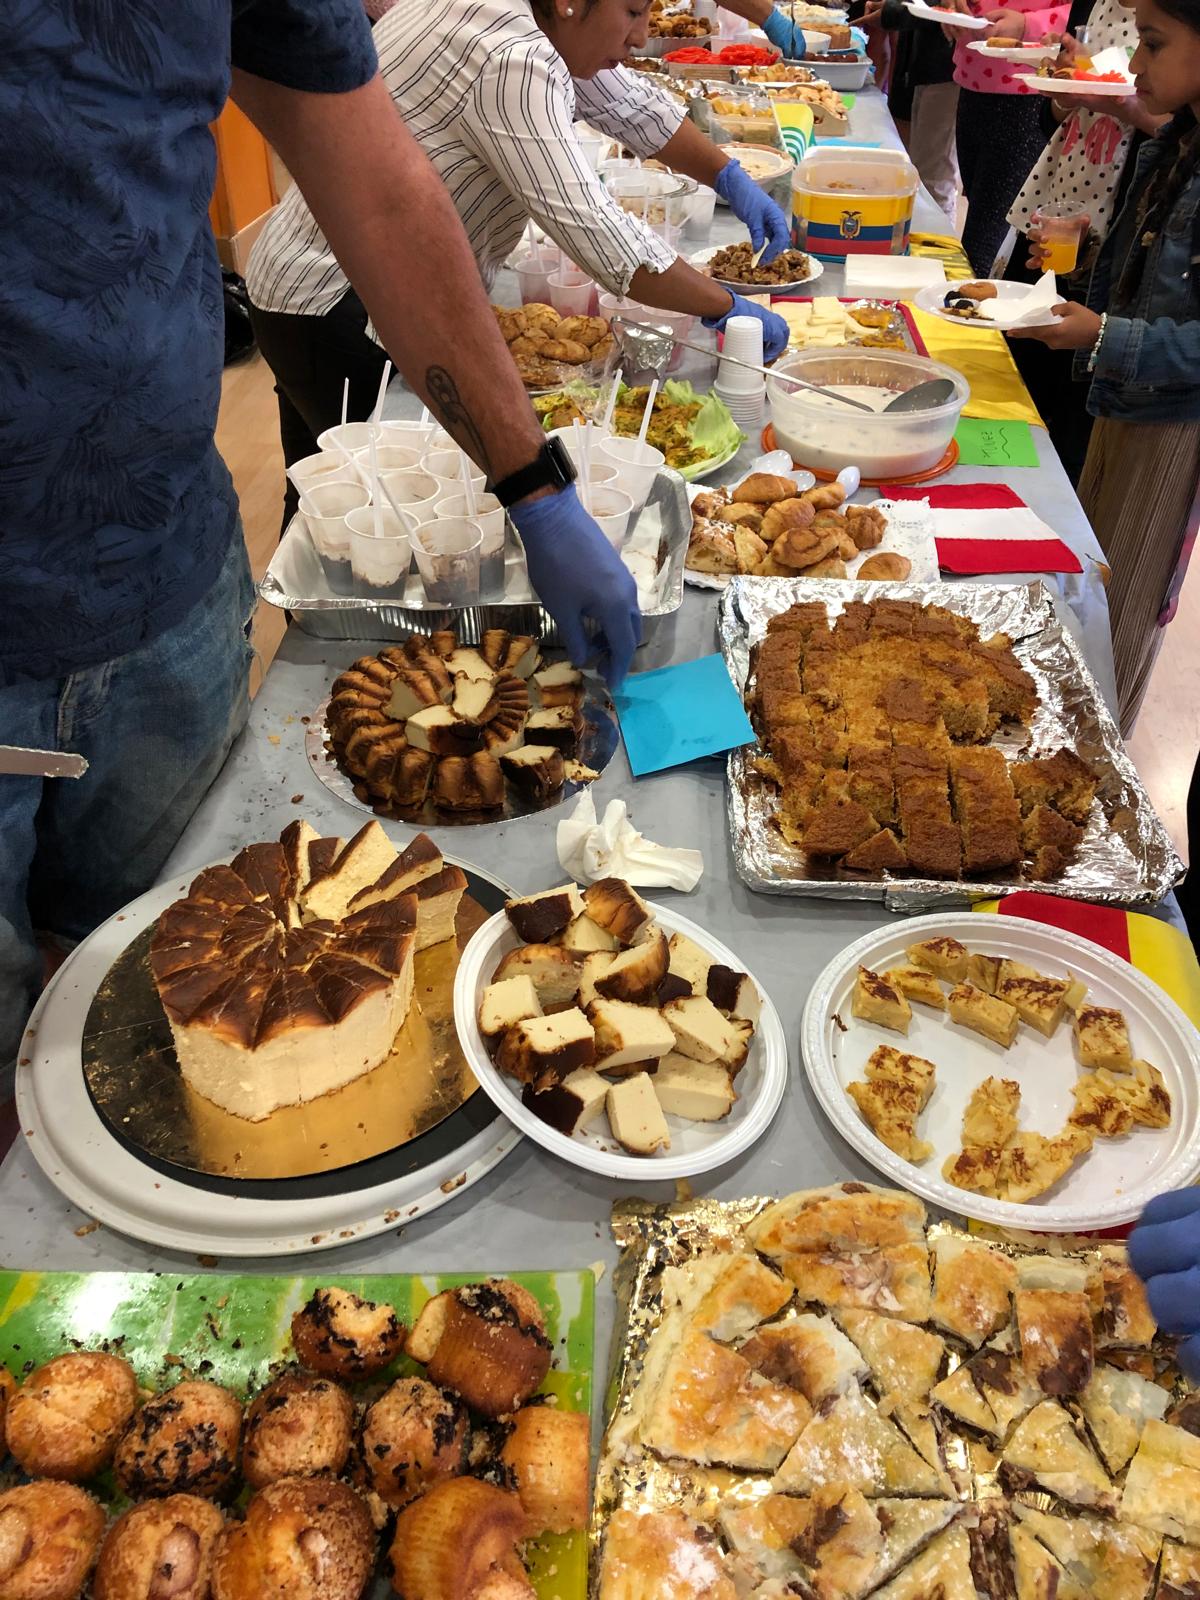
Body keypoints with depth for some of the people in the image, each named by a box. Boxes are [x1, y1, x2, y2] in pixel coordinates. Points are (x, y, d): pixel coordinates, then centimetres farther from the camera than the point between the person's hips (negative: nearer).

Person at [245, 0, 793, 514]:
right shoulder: (509, 62, -27)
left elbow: (630, 103, 16)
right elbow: (594, 233, -31)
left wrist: (731, 179, 8)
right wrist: (727, 307, -22)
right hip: (336, 306, -9)